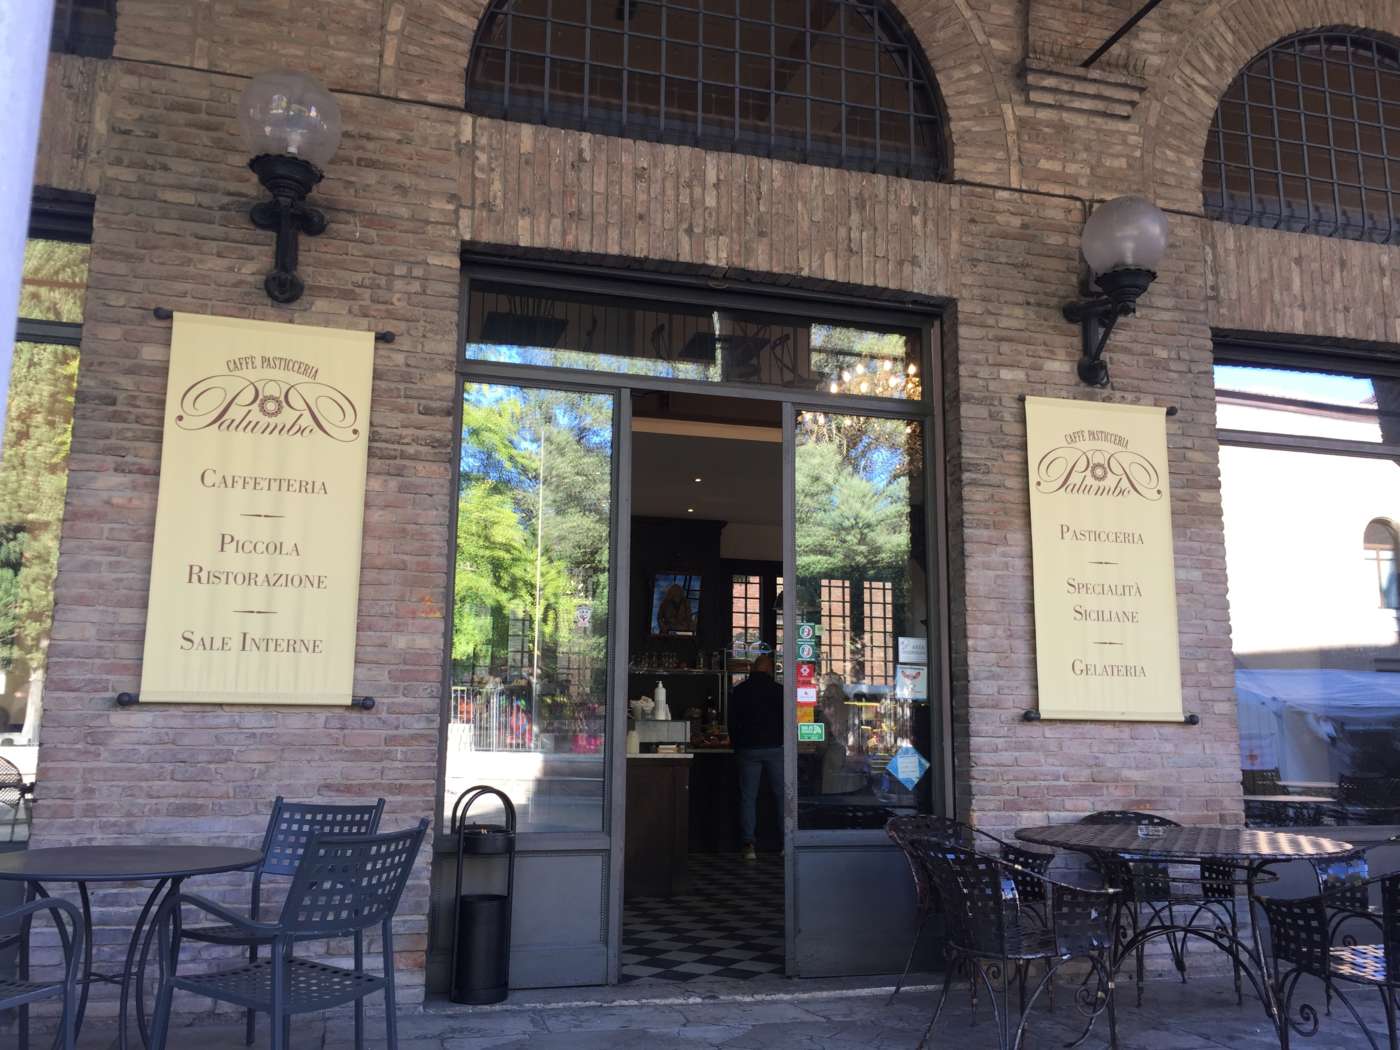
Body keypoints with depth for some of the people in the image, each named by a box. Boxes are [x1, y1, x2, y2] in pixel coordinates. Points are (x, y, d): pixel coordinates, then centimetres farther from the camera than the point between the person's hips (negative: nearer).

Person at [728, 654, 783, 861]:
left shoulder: (739, 691, 4)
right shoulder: (778, 690, -1)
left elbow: (732, 722, 7)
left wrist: (737, 747, 16)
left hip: (748, 750, 1)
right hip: (775, 748, -1)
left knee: (748, 797, 3)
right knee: (782, 795, 7)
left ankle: (748, 845, -3)